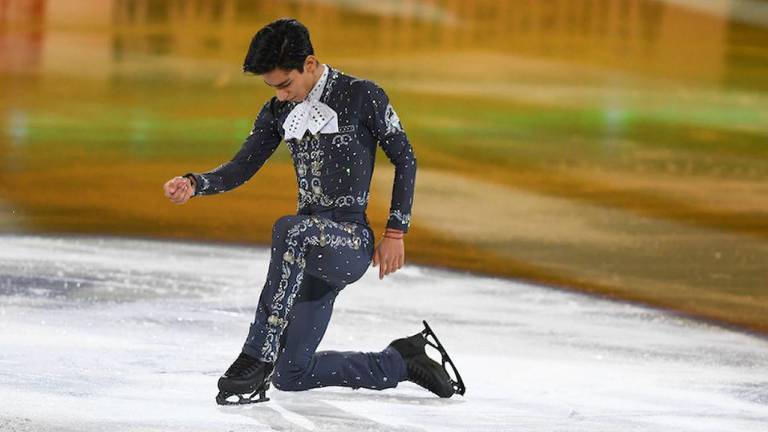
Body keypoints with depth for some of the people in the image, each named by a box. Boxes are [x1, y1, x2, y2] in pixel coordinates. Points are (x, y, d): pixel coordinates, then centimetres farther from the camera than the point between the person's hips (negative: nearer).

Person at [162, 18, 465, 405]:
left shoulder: (362, 96, -7)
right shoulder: (279, 111, 9)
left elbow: (404, 159, -2)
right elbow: (241, 168, 8)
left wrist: (395, 233, -7)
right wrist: (194, 184, -13)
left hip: (354, 243, -7)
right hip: (314, 247, 7)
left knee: (290, 230, -41)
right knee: (290, 377, 7)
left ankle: (257, 357, -41)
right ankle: (400, 362, 24)